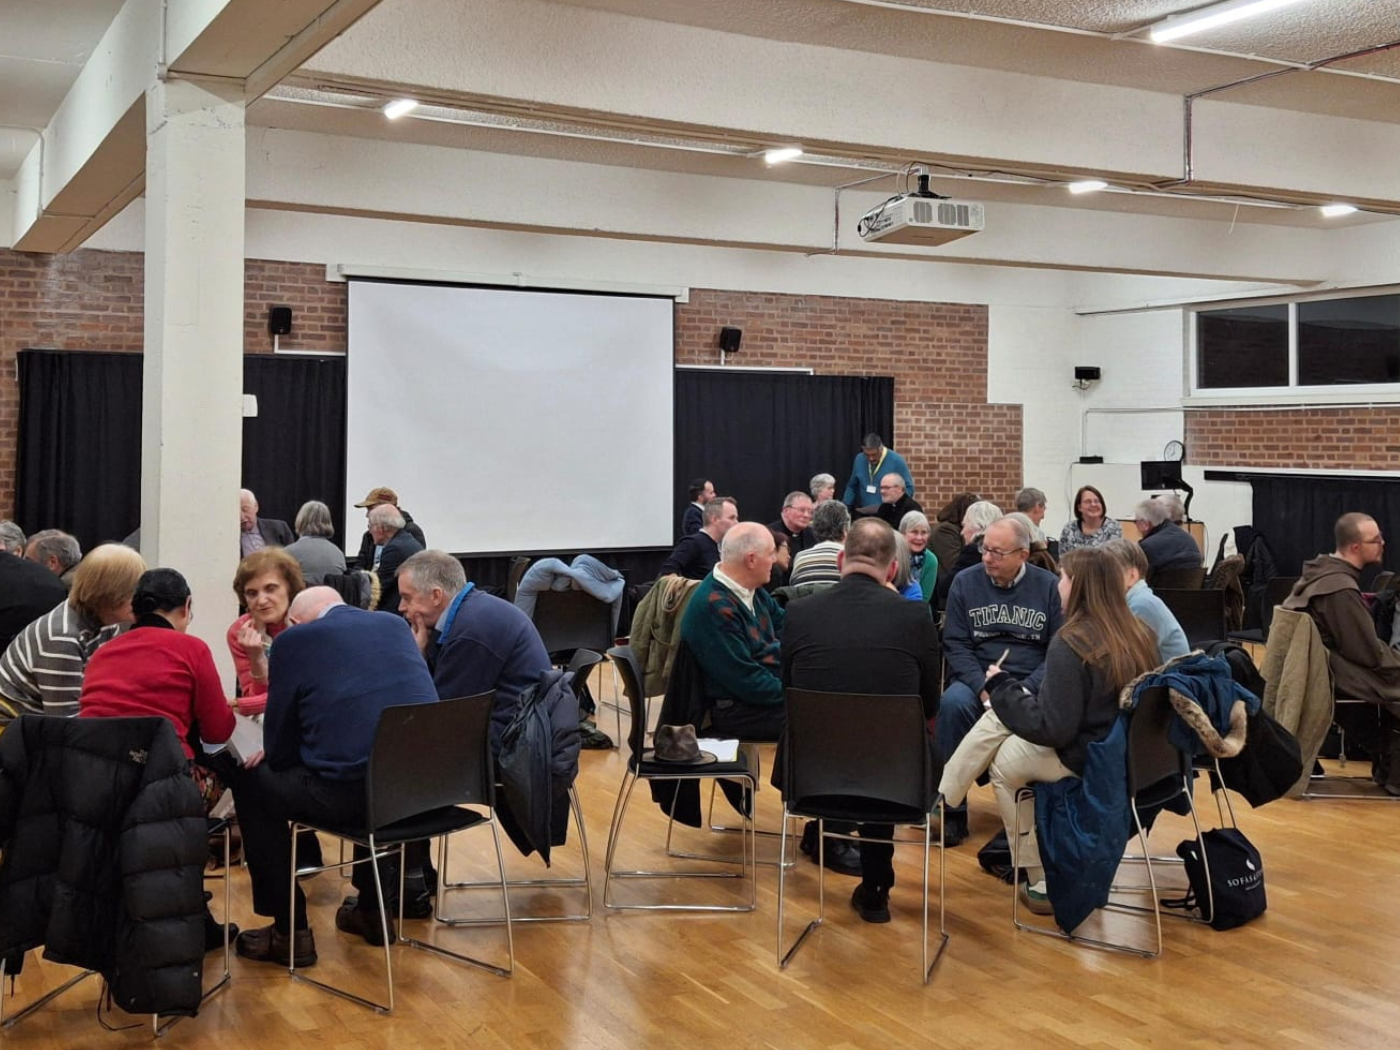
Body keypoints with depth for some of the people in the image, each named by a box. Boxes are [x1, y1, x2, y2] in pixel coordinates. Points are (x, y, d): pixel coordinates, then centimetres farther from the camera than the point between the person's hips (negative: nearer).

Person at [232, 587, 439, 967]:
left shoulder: (295, 640, 1)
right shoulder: (396, 625, 17)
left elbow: (279, 750, 5)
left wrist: (275, 754, 29)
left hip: (350, 793, -6)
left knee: (252, 783, 18)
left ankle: (290, 931, 20)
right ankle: (372, 907, 42)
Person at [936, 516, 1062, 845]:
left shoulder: (1049, 586, 2)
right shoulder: (965, 582, 4)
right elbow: (955, 644, 1)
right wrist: (983, 688, -16)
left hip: (1031, 685, -1)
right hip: (977, 680, 1)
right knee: (953, 703, -32)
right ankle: (952, 809, -19)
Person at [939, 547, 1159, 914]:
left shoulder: (1070, 643, -23)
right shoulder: (1136, 634, 0)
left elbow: (1052, 729, -22)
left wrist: (1002, 686, -7)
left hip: (1085, 759, -8)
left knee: (1003, 761, 17)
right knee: (995, 717, 13)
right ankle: (940, 800, 18)